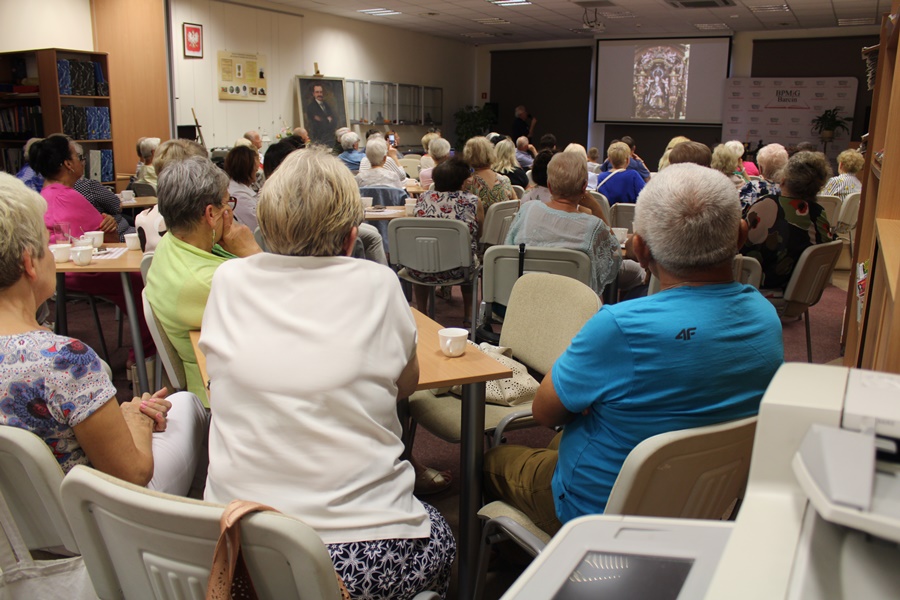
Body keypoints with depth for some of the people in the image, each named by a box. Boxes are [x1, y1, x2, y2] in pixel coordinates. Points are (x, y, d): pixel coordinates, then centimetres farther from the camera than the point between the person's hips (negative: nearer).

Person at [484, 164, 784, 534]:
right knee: (558, 443, 32)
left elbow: (545, 411, -19)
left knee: (492, 461, 22)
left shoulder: (621, 328, -36)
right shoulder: (766, 318, -13)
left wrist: (581, 349, -2)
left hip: (601, 510, -6)